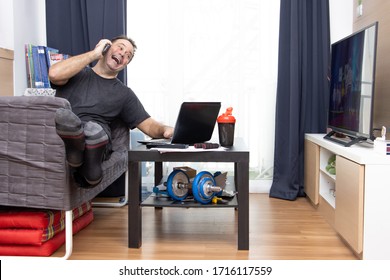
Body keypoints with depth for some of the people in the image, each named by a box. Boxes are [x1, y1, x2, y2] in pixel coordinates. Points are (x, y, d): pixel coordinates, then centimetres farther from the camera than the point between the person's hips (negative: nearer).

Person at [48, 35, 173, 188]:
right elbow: (54, 74, -2)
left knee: (93, 129, -37)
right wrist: (94, 53, 6)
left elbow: (149, 125, 18)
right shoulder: (77, 74, 22)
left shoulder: (124, 93, 25)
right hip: (58, 134, -1)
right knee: (62, 115, -37)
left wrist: (166, 129, -7)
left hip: (97, 139, 1)